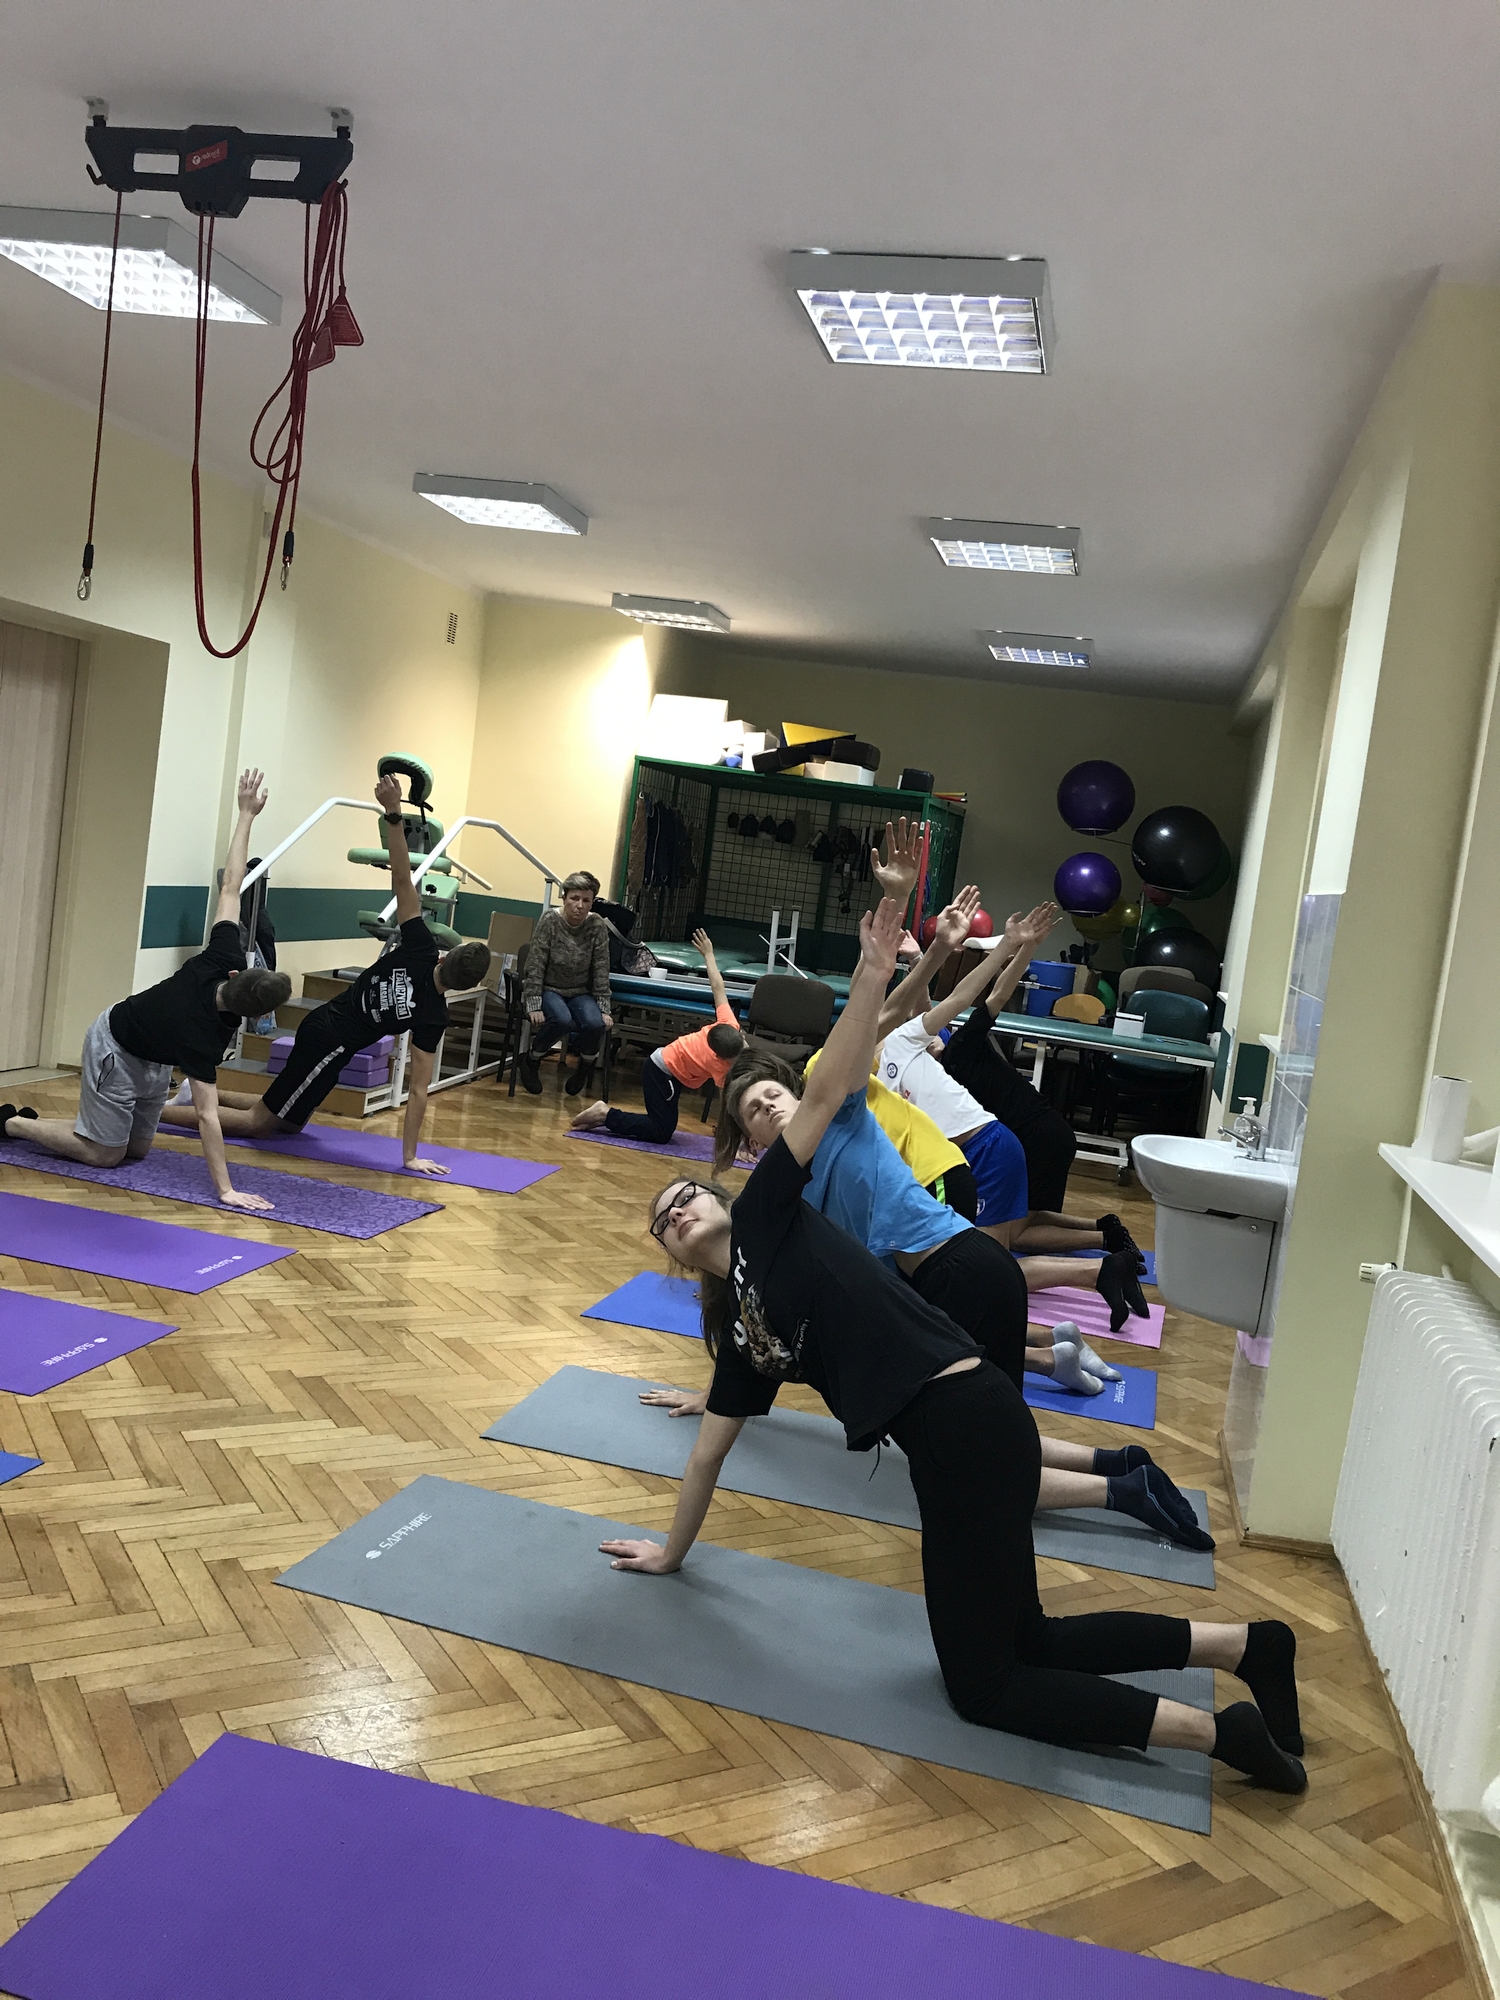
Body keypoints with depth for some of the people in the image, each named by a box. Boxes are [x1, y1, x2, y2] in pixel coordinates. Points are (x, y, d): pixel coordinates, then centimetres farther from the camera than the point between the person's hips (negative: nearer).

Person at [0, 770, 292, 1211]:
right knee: (106, 1153, -1)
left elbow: (230, 886, -19)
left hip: (152, 1058, 8)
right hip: (115, 1051, -8)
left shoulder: (221, 960, -25)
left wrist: (247, 814, -15)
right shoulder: (203, 1036, -38)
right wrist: (225, 1190, -42)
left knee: (137, 1148, 14)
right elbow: (206, 1115, -41)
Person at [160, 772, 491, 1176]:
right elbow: (418, 1090, -21)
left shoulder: (419, 950, -12)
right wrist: (411, 1156, -15)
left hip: (319, 1023, 7)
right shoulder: (434, 1016, -22)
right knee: (258, 1124, 7)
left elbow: (401, 881, -20)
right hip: (331, 1046, -7)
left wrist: (393, 813, -24)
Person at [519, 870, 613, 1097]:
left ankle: (586, 1064, 5)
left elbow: (601, 972, -4)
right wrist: (534, 1006, -19)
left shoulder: (598, 927, -7)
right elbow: (535, 968, -13)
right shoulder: (550, 922, -13)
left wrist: (604, 1009, -10)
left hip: (580, 993, 2)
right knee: (562, 1020, -34)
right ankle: (530, 1061, -7)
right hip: (548, 990, -2)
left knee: (596, 1024, -29)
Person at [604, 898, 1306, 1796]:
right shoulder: (739, 1331, 20)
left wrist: (872, 976, -15)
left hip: (967, 1421, -9)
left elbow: (825, 1098, -6)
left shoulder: (765, 1216, 3)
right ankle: (1243, 1643, 19)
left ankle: (1220, 1730, 4)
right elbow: (709, 1454, 29)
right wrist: (671, 1552, 37)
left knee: (982, 1686, 1)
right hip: (944, 1438, 9)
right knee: (1026, 1644, 16)